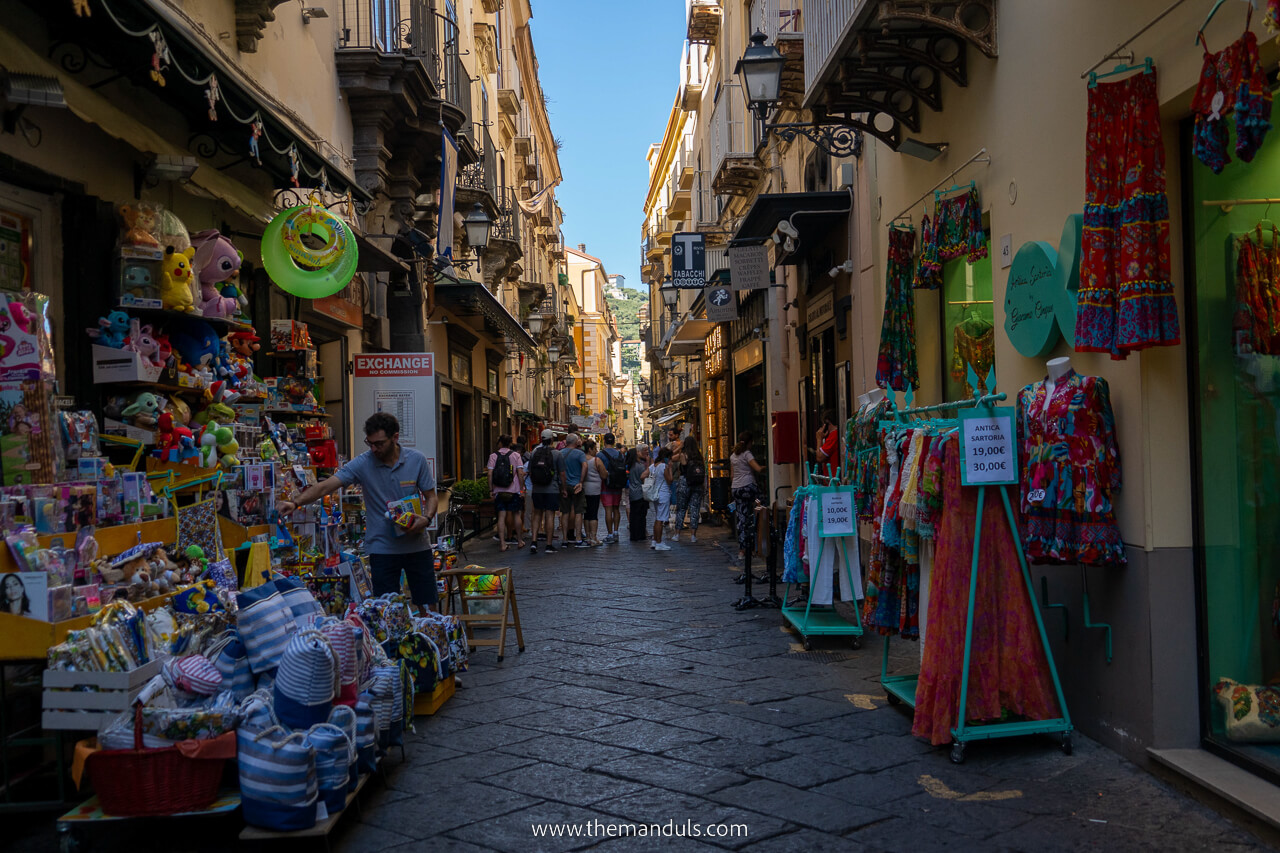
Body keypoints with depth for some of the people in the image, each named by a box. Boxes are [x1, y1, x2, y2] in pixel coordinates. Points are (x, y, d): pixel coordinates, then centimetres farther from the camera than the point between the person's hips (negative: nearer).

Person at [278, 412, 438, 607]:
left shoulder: (417, 460, -4)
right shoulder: (362, 463, -8)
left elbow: (431, 496, 4)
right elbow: (326, 486, -16)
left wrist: (426, 519, -16)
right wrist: (295, 503, -31)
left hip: (417, 546, 1)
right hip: (382, 548, -1)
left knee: (427, 606, 7)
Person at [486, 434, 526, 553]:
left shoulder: (493, 456, 1)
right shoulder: (515, 455, 0)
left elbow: (490, 474, -4)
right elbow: (520, 473, -6)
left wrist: (491, 490, 0)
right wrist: (522, 489, -1)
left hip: (499, 491, 0)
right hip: (514, 491, 0)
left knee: (501, 516, 1)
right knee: (515, 514, 11)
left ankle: (502, 543, -3)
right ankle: (519, 540, 19)